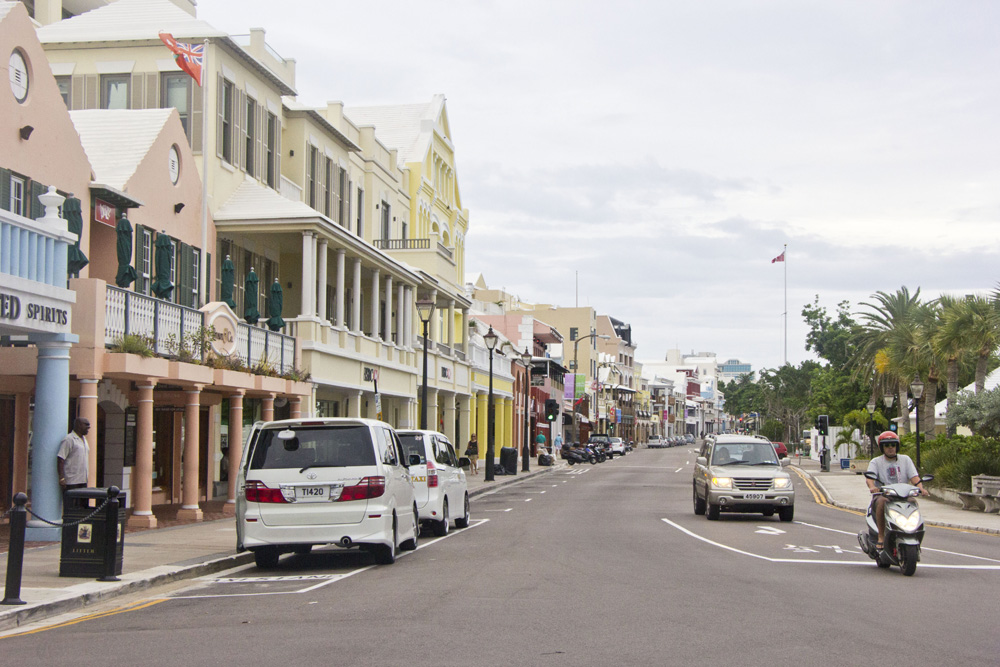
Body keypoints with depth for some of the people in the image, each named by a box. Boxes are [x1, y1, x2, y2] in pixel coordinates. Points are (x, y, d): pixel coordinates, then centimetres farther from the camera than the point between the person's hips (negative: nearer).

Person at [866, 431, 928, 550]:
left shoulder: (905, 459, 14)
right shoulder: (876, 462, 7)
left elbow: (914, 476, 1)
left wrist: (920, 488, -21)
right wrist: (872, 486, -36)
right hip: (882, 495, -2)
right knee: (882, 501, -37)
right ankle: (881, 537, -30)